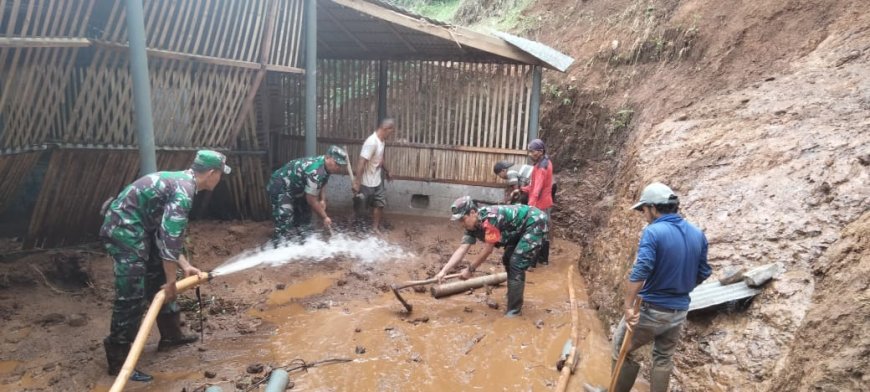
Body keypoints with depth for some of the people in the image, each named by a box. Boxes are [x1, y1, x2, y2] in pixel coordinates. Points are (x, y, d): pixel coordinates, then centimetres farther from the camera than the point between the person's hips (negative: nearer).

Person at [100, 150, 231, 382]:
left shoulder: (180, 181, 12)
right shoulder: (183, 190, -20)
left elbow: (169, 233, 17)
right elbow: (169, 237, -23)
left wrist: (185, 266, 15)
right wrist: (171, 280, -16)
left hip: (136, 227, 11)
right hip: (123, 229, -11)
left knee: (159, 280, 17)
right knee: (132, 296, -6)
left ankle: (171, 335, 29)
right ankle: (118, 360, 5)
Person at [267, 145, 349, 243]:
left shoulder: (325, 165, -7)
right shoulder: (315, 171, -36)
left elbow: (322, 183, 14)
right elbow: (311, 200, -27)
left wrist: (322, 200, -1)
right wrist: (324, 217, -17)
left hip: (295, 187, 11)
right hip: (280, 187, -11)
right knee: (285, 224, -19)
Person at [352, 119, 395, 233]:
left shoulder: (381, 141, 2)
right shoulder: (372, 142, -27)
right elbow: (361, 163, -29)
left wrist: (387, 171, 31)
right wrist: (357, 183, -29)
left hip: (377, 181, 9)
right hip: (368, 183, -9)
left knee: (380, 203, 15)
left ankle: (375, 227, 29)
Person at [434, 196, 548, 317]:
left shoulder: (490, 217, -32)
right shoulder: (472, 226, -4)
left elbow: (487, 250, -25)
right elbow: (462, 249, -9)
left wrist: (470, 269, -14)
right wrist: (443, 271, -17)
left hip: (535, 222, -10)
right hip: (521, 229, 10)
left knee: (517, 264, -14)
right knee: (508, 260, 17)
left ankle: (514, 310, -8)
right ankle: (514, 297, 34)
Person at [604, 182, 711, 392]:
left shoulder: (653, 232, -20)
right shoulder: (698, 235, 1)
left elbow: (640, 271, -30)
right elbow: (703, 273, 10)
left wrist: (629, 306, -25)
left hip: (650, 309, -6)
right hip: (679, 311, 6)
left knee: (620, 348, 13)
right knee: (664, 358, 22)